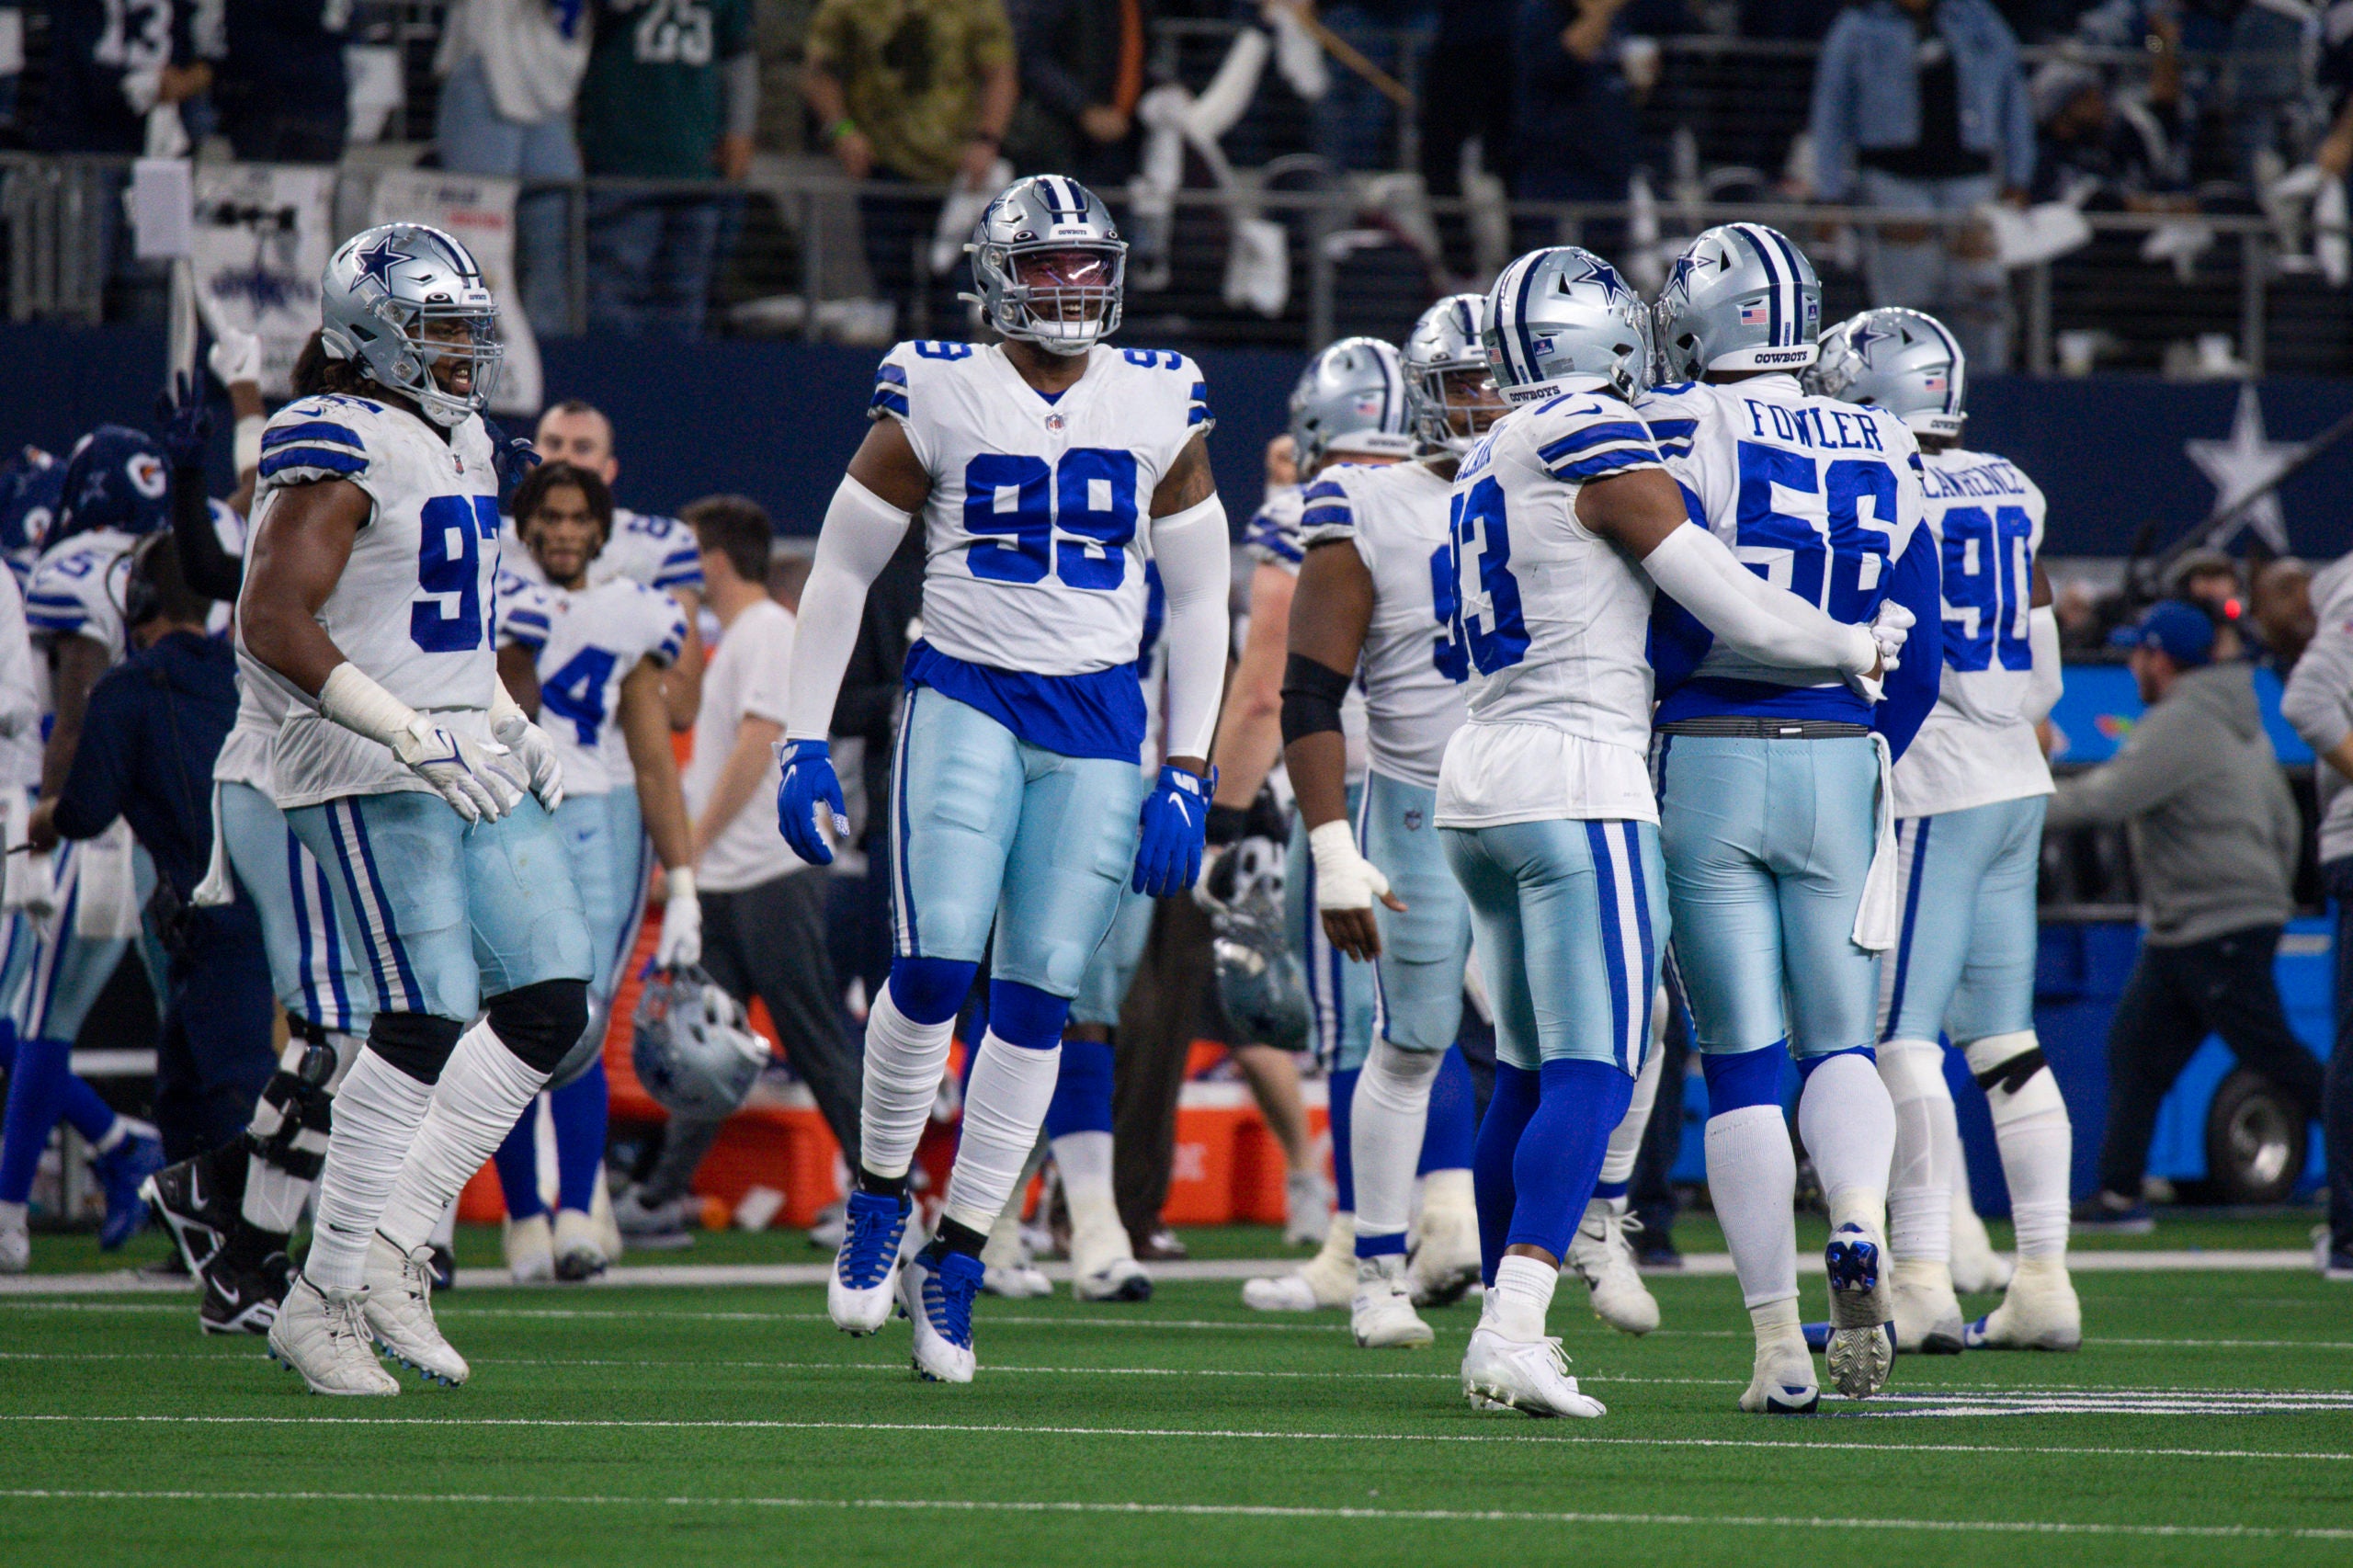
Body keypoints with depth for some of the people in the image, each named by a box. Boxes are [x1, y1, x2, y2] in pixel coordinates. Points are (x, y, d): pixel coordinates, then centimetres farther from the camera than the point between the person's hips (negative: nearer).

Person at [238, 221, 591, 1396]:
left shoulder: (462, 446, 16)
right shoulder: (340, 451, -13)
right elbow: (271, 622, -21)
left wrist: (511, 726, 14)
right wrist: (414, 739, -24)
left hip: (467, 765, 9)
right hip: (368, 779, -9)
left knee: (551, 1003, 3)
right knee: (429, 1020, -13)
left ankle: (391, 1248, 9)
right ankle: (326, 1300, -5)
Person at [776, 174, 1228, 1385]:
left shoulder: (1159, 408, 5)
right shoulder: (937, 398, -2)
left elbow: (1199, 602, 11)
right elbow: (839, 571, 5)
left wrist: (1186, 775, 5)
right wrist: (805, 741, 0)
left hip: (1099, 722, 2)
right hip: (967, 701, -2)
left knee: (1040, 997, -1)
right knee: (937, 960, -18)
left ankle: (953, 1263, 8)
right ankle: (876, 1201, 5)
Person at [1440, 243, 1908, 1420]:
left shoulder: (1491, 463, 16)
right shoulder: (1597, 445, -9)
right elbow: (1732, 610, -8)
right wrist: (1857, 650, 9)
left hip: (1480, 777, 9)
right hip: (1577, 776, -9)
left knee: (1528, 1071, 16)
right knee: (1591, 1072, -11)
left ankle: (1505, 1326, 17)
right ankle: (1513, 1330, -23)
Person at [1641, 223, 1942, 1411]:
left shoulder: (1684, 432, -5)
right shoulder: (1884, 457, 9)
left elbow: (1670, 625, -11)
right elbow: (1917, 661, 11)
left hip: (1707, 765, -3)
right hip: (1841, 766, 3)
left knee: (1741, 1062, 2)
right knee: (1840, 1044, 10)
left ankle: (1781, 1344, -1)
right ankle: (1858, 1234, -20)